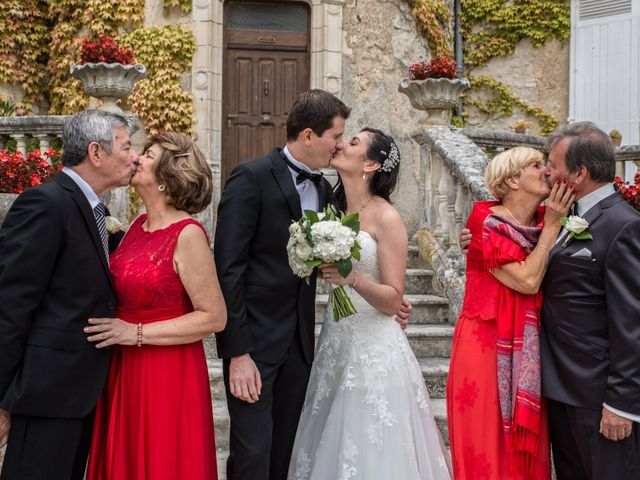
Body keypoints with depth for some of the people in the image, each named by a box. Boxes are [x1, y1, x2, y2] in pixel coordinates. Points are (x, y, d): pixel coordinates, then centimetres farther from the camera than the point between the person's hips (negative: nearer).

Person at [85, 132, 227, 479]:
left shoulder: (187, 235, -15)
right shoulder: (138, 225, 6)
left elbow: (214, 317, -16)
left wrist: (136, 333, -17)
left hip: (168, 374, -7)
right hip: (124, 370, 7)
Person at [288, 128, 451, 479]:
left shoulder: (387, 219, -11)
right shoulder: (337, 210, 8)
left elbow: (393, 300, -13)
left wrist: (353, 278, -27)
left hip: (372, 347, -6)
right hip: (335, 339, 6)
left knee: (372, 451, 2)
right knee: (332, 445, 12)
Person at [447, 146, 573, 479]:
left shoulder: (544, 221, 7)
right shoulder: (486, 222, -11)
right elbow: (527, 281, -17)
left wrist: (555, 223, -9)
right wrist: (552, 226, -11)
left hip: (527, 350, 6)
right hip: (487, 347, -6)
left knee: (527, 446, 10)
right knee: (487, 443, 3)